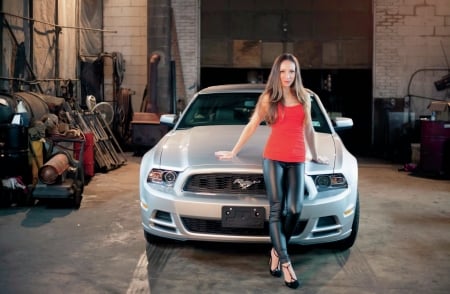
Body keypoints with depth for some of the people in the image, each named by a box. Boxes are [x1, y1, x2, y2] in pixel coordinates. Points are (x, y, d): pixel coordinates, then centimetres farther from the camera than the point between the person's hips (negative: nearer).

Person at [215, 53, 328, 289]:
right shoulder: (268, 98, 5)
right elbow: (252, 126, 11)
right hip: (273, 157, -2)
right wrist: (234, 152, 14)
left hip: (297, 160, 2)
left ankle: (277, 251, 15)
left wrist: (315, 155, 29)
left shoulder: (304, 97, 12)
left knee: (294, 210, -8)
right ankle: (286, 264, -5)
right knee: (277, 210, -6)